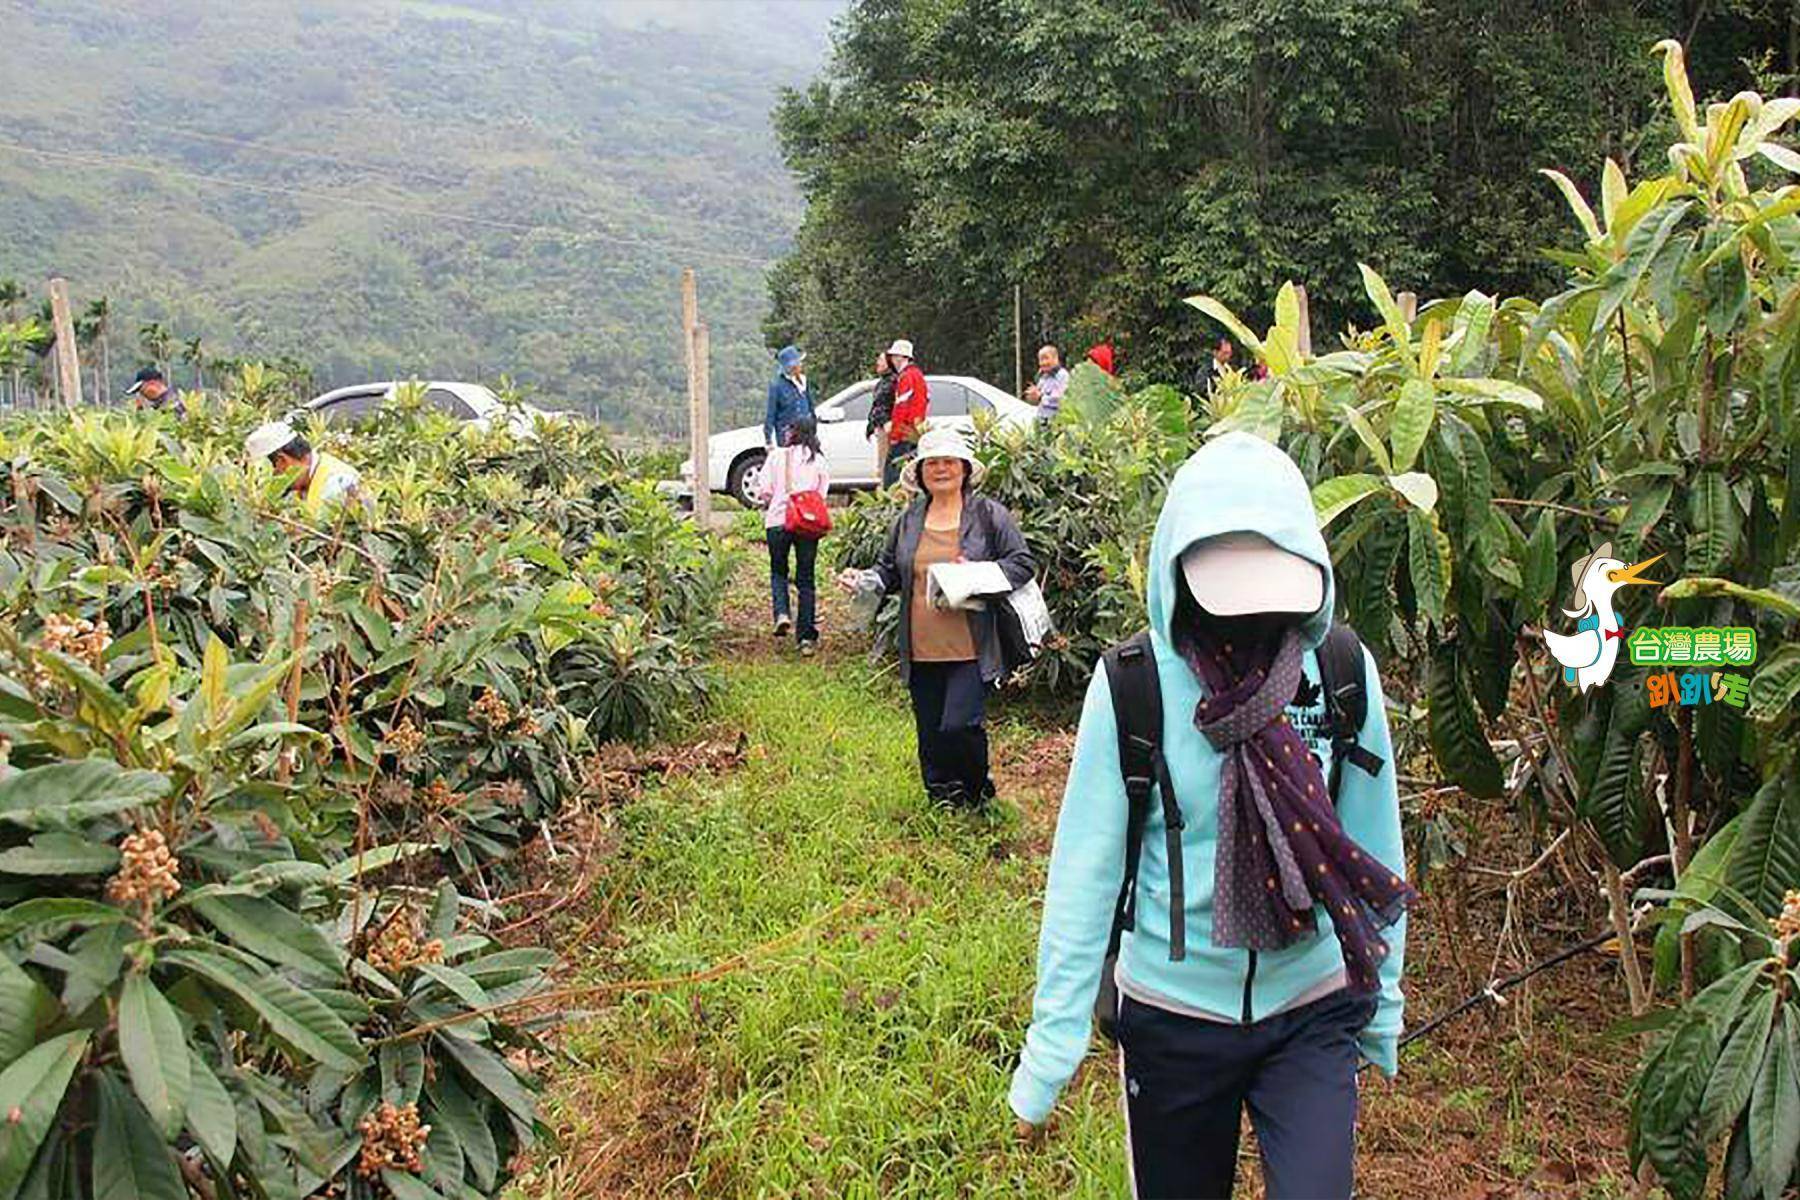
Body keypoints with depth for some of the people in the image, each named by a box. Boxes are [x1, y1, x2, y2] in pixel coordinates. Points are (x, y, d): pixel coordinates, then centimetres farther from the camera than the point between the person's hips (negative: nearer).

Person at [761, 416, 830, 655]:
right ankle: (807, 637, 6)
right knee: (806, 579, 7)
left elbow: (767, 492, -1)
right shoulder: (819, 461, 3)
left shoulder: (777, 456, 1)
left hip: (778, 521, -1)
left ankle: (781, 613, -6)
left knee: (778, 572, 19)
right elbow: (822, 495, 4)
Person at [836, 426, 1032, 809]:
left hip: (970, 649, -4)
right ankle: (941, 804, 26)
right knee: (931, 734, 10)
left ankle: (977, 795, 16)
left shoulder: (990, 515, 0)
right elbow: (889, 572, 20)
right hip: (921, 651, 4)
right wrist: (862, 581, -1)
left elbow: (1023, 563, 0)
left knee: (960, 726, -12)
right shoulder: (907, 521, 12)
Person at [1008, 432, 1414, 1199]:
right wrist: (1051, 1048, -12)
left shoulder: (1343, 670, -10)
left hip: (1313, 1011, 1)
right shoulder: (1132, 685, -16)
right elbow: (1084, 869, -13)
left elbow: (1374, 848, 0)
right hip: (1173, 1017, 0)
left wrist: (1382, 1003, 8)